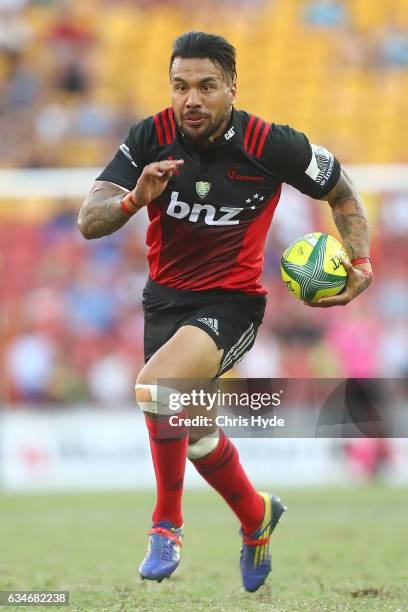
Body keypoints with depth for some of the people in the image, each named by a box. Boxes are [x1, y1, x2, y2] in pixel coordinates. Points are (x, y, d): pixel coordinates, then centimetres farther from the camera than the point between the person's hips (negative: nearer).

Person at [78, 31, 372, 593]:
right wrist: (135, 198, -36)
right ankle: (256, 516, 50)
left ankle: (167, 523, -9)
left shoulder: (270, 145, -16)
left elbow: (342, 192, 3)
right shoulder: (150, 137, -12)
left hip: (231, 303, -5)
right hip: (164, 297, 5)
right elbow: (90, 223, -17)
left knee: (156, 388, -31)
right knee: (193, 429, 21)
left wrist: (360, 262, -10)